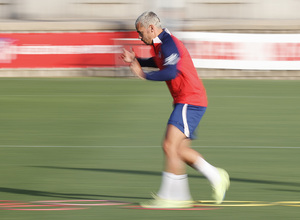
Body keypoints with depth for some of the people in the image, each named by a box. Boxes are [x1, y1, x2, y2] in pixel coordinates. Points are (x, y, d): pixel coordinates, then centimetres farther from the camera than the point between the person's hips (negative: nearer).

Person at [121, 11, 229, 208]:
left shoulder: (168, 44, -15)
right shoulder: (162, 44, 17)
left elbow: (170, 72, -30)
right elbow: (159, 63, 40)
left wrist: (143, 75, -21)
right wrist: (135, 60, 27)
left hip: (190, 101, -10)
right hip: (186, 102, 10)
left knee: (170, 146, -14)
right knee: (179, 150, 10)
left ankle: (170, 196, -13)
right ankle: (217, 178, 17)